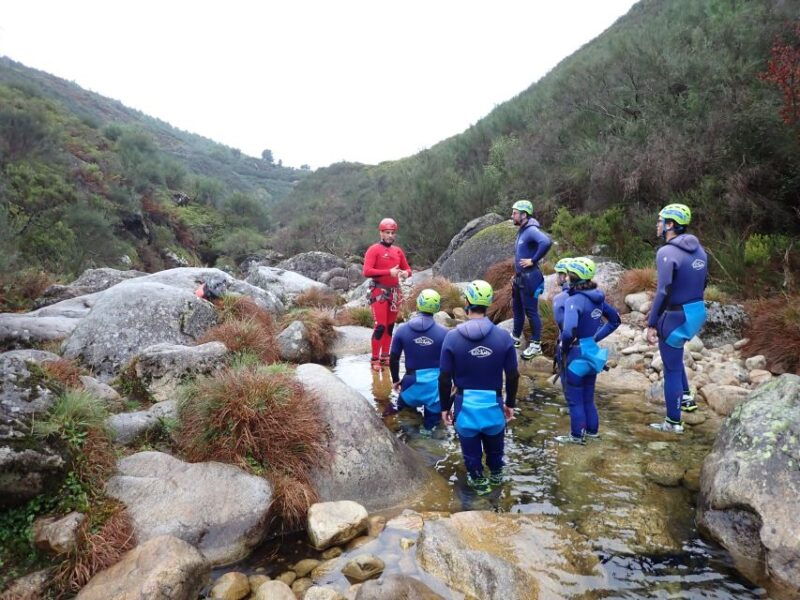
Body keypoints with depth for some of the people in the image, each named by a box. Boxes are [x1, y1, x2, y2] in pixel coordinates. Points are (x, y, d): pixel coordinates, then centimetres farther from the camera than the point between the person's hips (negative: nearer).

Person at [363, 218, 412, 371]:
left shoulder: (398, 251, 11)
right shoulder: (374, 250, -7)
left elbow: (407, 269, 18)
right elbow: (367, 271, -17)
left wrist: (406, 273, -7)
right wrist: (389, 272, -23)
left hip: (394, 292, 6)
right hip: (379, 292, -6)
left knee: (390, 326, 11)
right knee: (380, 326, -11)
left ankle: (385, 357, 21)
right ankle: (374, 360, -2)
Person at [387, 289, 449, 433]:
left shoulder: (402, 330, -3)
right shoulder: (444, 332, -7)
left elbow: (393, 359, 3)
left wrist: (395, 380, 17)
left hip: (413, 382, 1)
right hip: (437, 382, 0)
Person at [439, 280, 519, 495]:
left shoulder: (452, 337, -13)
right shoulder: (504, 337, -10)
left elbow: (444, 378, -9)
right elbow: (513, 375, -3)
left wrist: (445, 406, 4)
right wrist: (510, 403, 12)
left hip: (465, 404, -2)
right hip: (493, 403, 2)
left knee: (471, 448, 20)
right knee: (494, 443, 27)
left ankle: (478, 480, 36)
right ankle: (496, 474, 48)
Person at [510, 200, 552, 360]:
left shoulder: (531, 230, -18)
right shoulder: (522, 231, 11)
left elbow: (546, 242, -36)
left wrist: (533, 261, -27)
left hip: (529, 278, -10)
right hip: (519, 277, 10)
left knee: (531, 311, -2)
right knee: (517, 308, 19)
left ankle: (536, 345, 8)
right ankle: (515, 338, 34)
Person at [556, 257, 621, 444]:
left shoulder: (574, 300, -23)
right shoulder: (597, 297, 2)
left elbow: (568, 331, -36)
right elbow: (615, 320, 15)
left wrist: (564, 349, -17)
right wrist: (596, 337, 13)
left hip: (577, 356, -8)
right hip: (593, 353, 8)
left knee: (574, 399, 10)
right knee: (588, 397, 22)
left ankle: (577, 435, 22)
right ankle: (593, 430, 35)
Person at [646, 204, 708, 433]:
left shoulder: (667, 252, -20)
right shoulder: (698, 249, 6)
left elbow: (663, 291, -25)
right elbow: (703, 282, 14)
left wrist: (652, 324, -20)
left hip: (676, 316, -8)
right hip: (697, 312, 8)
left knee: (672, 369, 5)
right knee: (674, 357, 32)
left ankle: (673, 422, 17)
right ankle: (686, 397, 34)